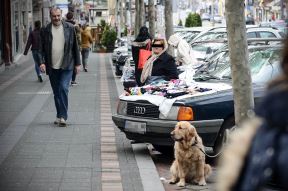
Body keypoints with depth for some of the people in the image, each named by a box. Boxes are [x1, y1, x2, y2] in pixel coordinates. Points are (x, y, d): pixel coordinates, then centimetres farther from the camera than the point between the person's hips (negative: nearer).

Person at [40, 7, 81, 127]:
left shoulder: (69, 28, 1)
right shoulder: (46, 30, 3)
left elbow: (75, 46, 5)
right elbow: (43, 48, 6)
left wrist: (77, 63, 3)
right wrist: (42, 62, -9)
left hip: (66, 66, -2)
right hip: (52, 67, 2)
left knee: (63, 88, -15)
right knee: (56, 93, 9)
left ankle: (62, 116, -13)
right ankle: (60, 116, 20)